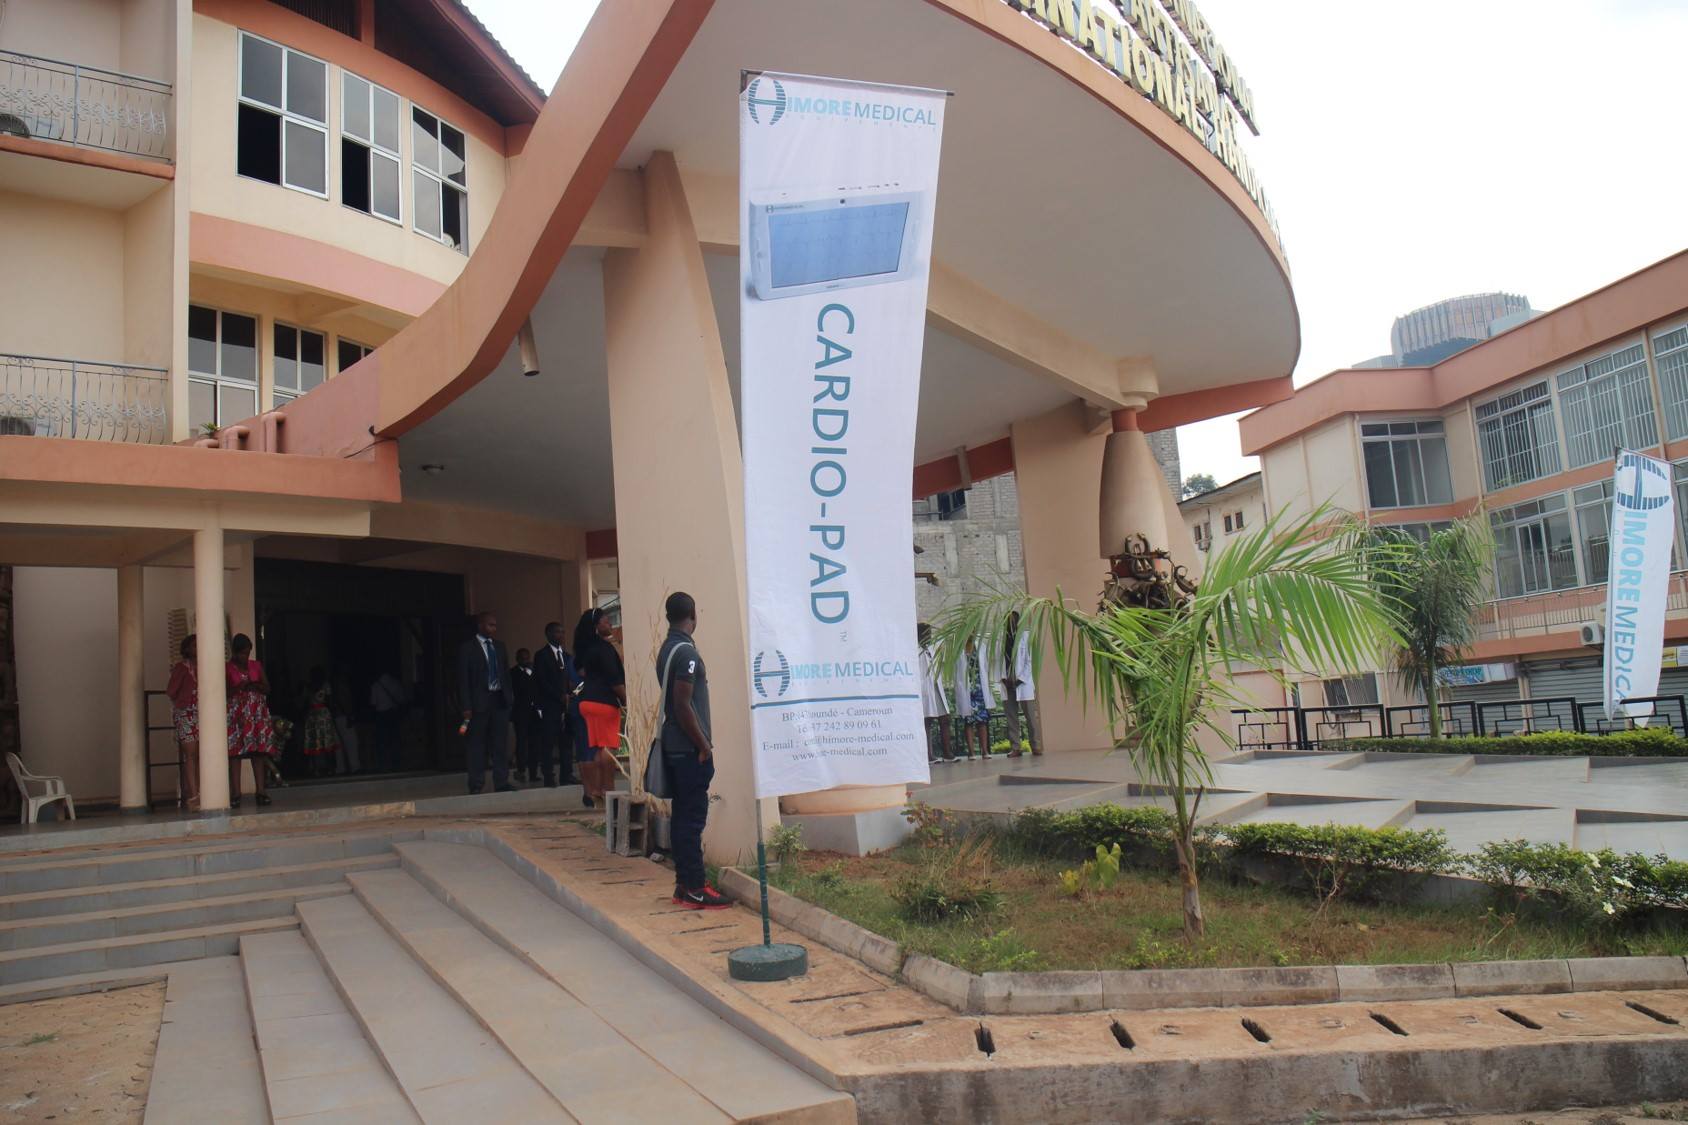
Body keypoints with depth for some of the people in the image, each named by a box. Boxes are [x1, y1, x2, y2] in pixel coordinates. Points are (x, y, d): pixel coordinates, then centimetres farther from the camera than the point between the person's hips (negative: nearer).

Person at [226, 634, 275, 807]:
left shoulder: (256, 666, 12)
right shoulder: (226, 669, 2)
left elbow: (267, 688, 9)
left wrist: (254, 686, -10)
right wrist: (239, 687, -19)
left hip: (258, 713, 3)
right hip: (236, 714, -3)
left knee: (259, 751, -2)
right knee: (235, 752, -7)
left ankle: (260, 791, -1)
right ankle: (235, 793, -6)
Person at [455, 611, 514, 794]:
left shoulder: (499, 645, 13)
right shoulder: (467, 648, -3)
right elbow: (463, 679, -6)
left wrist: (510, 695, 5)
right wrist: (466, 706, -12)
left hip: (500, 699, 5)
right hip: (479, 701, -5)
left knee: (501, 744, 5)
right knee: (477, 745, 1)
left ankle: (501, 783, 9)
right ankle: (476, 785, 7)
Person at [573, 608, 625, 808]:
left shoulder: (587, 648, 13)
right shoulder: (604, 648, -14)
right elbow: (614, 679, -17)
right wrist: (626, 700, -14)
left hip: (588, 700, 9)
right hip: (604, 702, -9)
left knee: (593, 747, 9)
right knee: (608, 747, -4)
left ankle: (592, 791, 11)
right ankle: (607, 790, -1)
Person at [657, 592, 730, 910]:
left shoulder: (667, 648, 12)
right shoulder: (685, 651, -17)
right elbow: (683, 705, -21)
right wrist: (704, 745, -13)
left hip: (675, 747, 9)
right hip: (689, 749, -9)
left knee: (682, 815, 12)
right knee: (693, 818, -5)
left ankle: (684, 883, 18)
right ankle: (694, 890, -1)